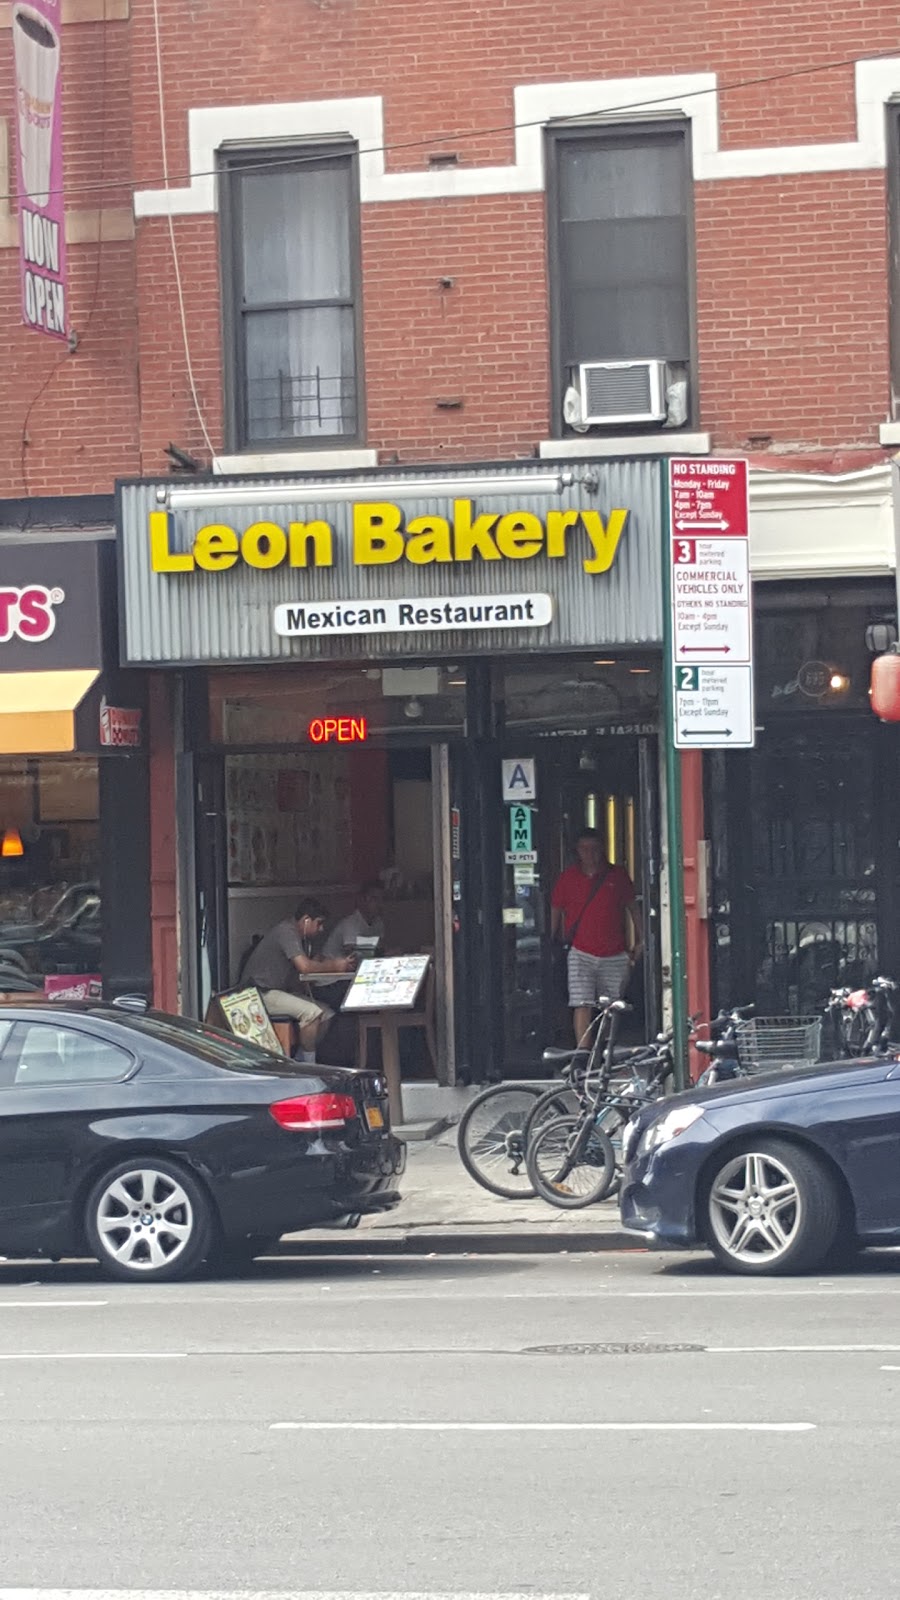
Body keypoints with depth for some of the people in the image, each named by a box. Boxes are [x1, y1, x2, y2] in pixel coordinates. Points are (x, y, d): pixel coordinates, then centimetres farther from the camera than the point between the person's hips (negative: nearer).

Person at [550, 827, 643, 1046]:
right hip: (581, 955, -2)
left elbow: (632, 907, 15)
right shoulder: (567, 878, 4)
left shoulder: (618, 876, 6)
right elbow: (555, 912, 12)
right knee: (582, 1006, -15)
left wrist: (639, 941, 13)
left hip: (615, 956, 2)